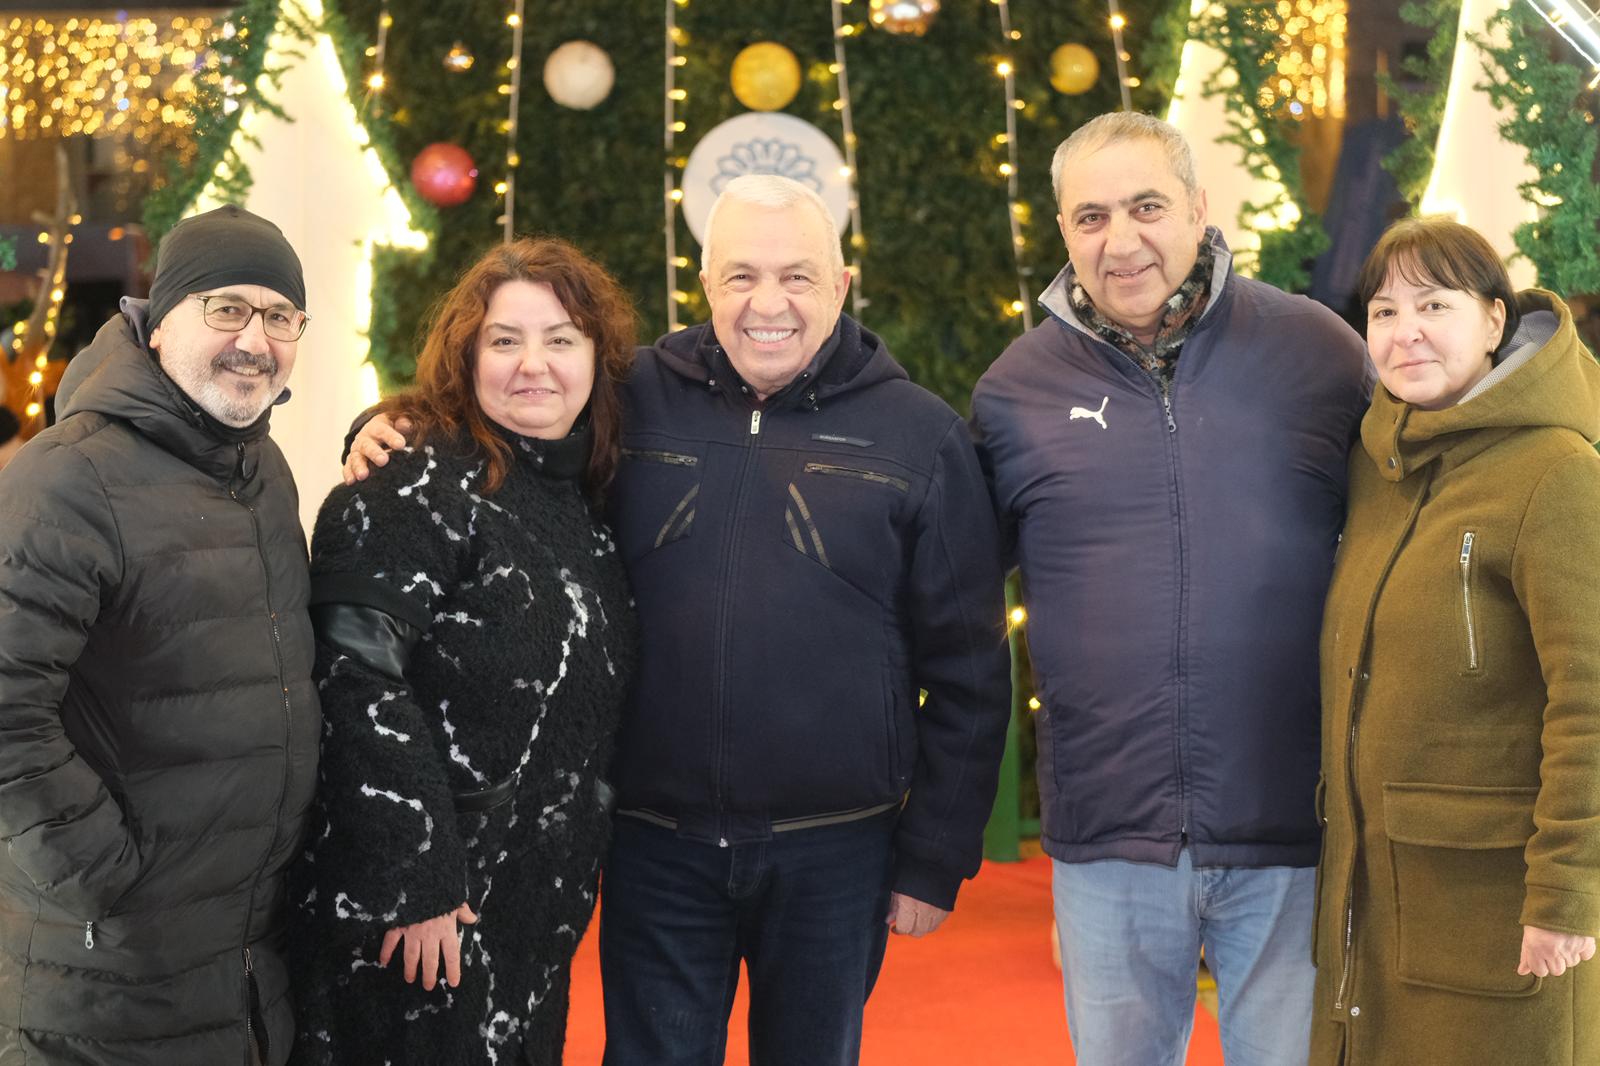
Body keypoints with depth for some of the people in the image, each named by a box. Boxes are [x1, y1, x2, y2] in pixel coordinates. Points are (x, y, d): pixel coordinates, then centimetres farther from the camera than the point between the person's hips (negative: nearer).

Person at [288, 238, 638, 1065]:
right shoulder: (418, 485, -15)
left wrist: (581, 866, 12)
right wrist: (415, 887, -25)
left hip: (542, 905, 8)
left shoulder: (580, 499, 9)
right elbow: (359, 684, -23)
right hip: (415, 910, -7)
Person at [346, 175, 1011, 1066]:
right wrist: (392, 431, -6)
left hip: (834, 855, -1)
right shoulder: (634, 403, 1)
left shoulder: (919, 435, -2)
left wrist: (935, 859, -1)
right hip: (657, 846, 1)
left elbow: (967, 667, 0)